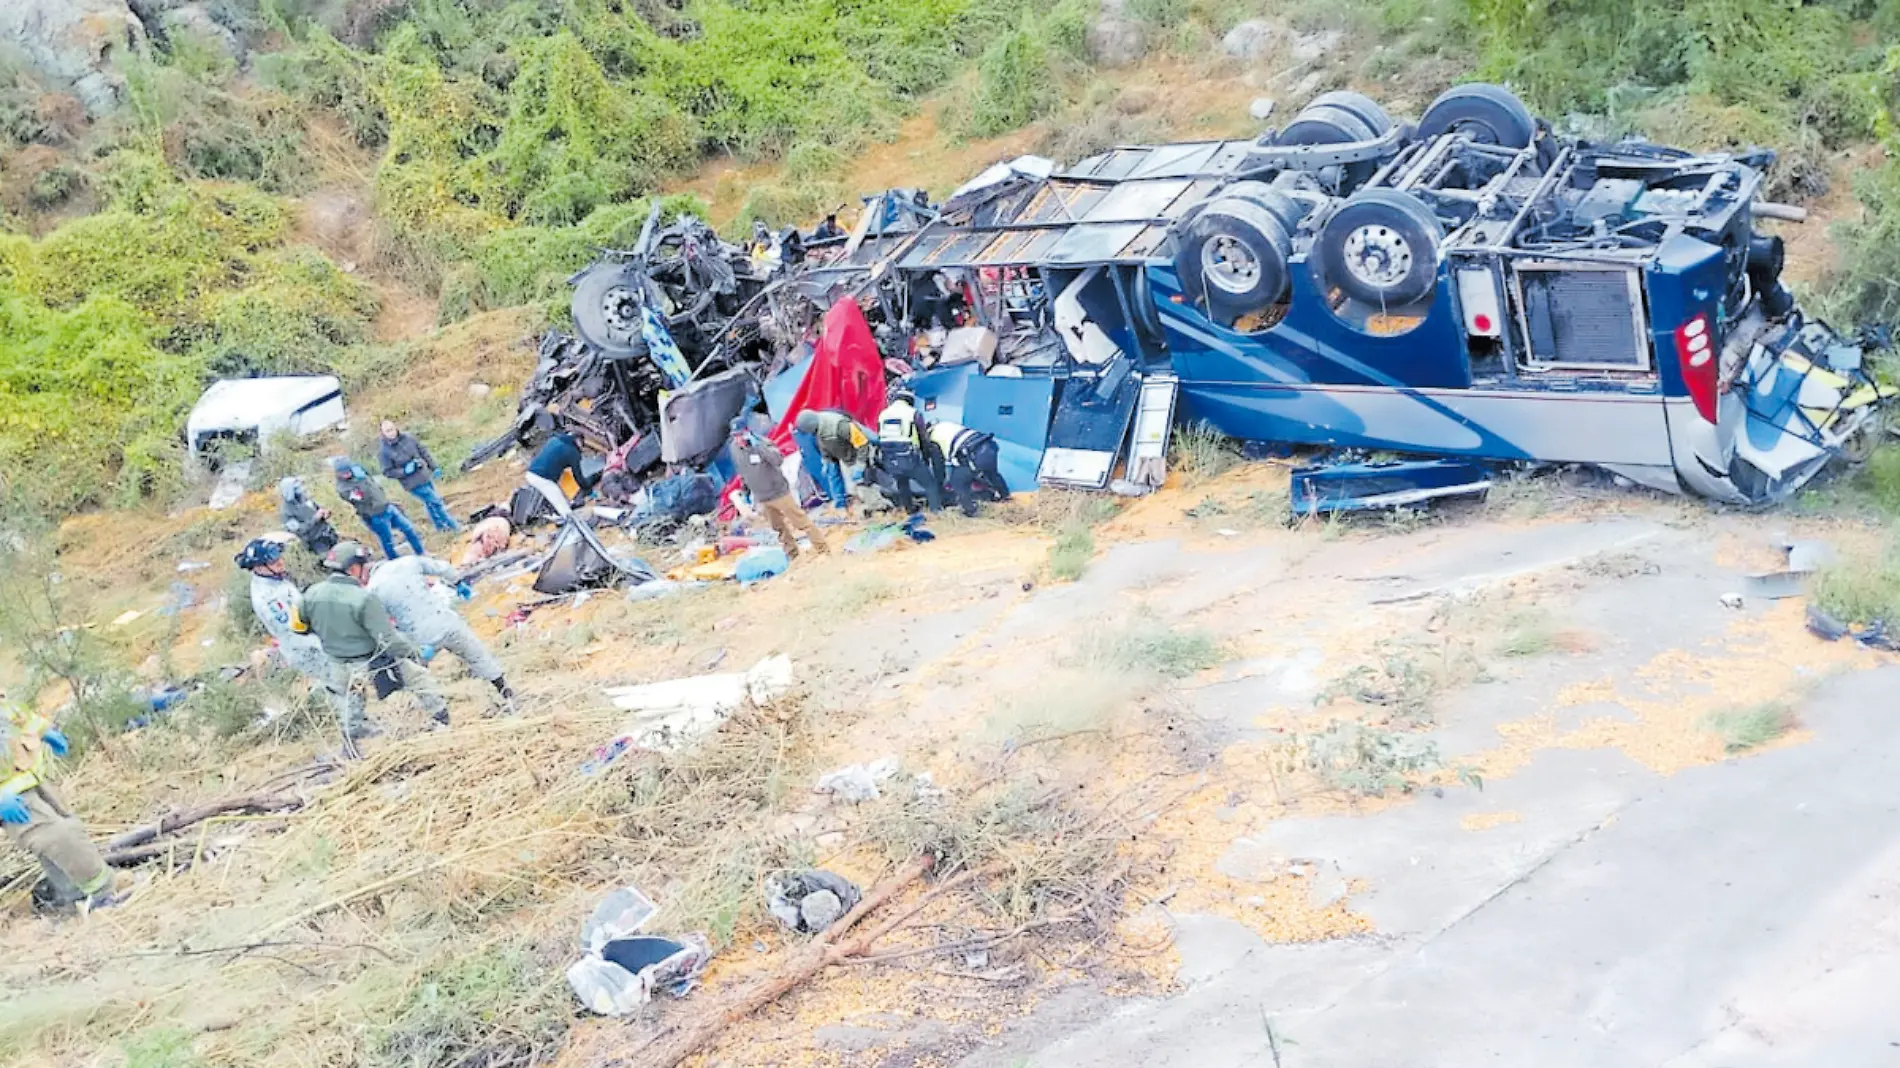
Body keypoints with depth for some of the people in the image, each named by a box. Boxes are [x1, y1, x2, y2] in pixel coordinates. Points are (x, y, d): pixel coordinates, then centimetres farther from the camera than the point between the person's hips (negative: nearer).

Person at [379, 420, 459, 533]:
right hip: (413, 483, -5)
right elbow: (388, 472, -12)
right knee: (435, 502, -2)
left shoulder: (407, 437, -5)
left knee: (430, 503, 20)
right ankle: (452, 525, 14)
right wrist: (405, 471, -24)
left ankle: (440, 525, 40)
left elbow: (423, 451, 7)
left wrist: (433, 467, 9)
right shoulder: (383, 451, -17)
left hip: (426, 476, 5)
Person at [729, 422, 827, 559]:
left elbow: (778, 460, -36)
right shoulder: (734, 449, -4)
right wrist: (745, 485, 19)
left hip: (778, 492, -6)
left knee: (800, 521, -1)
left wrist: (758, 445, -40)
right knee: (778, 527, 18)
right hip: (761, 497, 6)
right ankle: (791, 551, 33)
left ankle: (822, 547, 7)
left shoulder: (761, 442, -21)